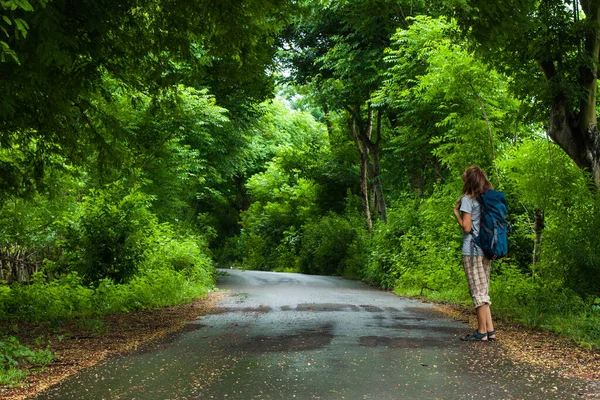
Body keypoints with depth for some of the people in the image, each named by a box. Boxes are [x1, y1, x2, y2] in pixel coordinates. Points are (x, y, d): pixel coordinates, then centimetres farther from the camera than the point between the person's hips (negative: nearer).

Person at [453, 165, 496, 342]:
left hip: (472, 251, -7)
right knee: (483, 291, 13)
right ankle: (490, 330, 13)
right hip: (486, 249, 7)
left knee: (478, 291, -3)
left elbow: (466, 227, -14)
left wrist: (456, 212, 0)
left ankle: (482, 332, 1)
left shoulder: (468, 199, -8)